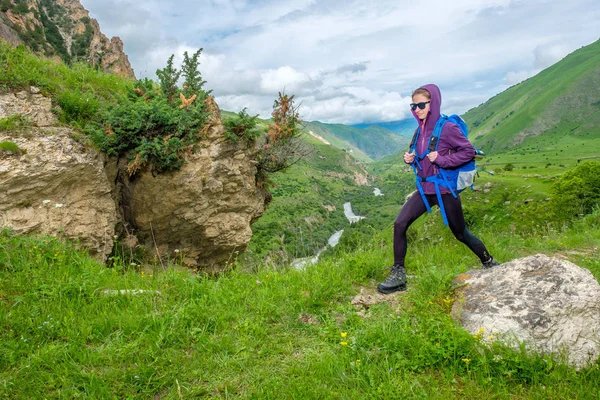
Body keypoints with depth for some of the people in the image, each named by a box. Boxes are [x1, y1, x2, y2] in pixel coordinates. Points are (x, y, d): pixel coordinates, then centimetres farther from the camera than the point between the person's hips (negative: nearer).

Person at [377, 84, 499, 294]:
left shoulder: (447, 128, -13)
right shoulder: (420, 130, 7)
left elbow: (469, 151, -14)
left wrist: (441, 160, -23)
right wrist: (410, 159, -2)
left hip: (445, 189, -6)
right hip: (424, 189, 6)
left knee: (460, 233, 9)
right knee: (399, 224, -8)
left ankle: (490, 264, 35)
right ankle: (398, 275, 0)